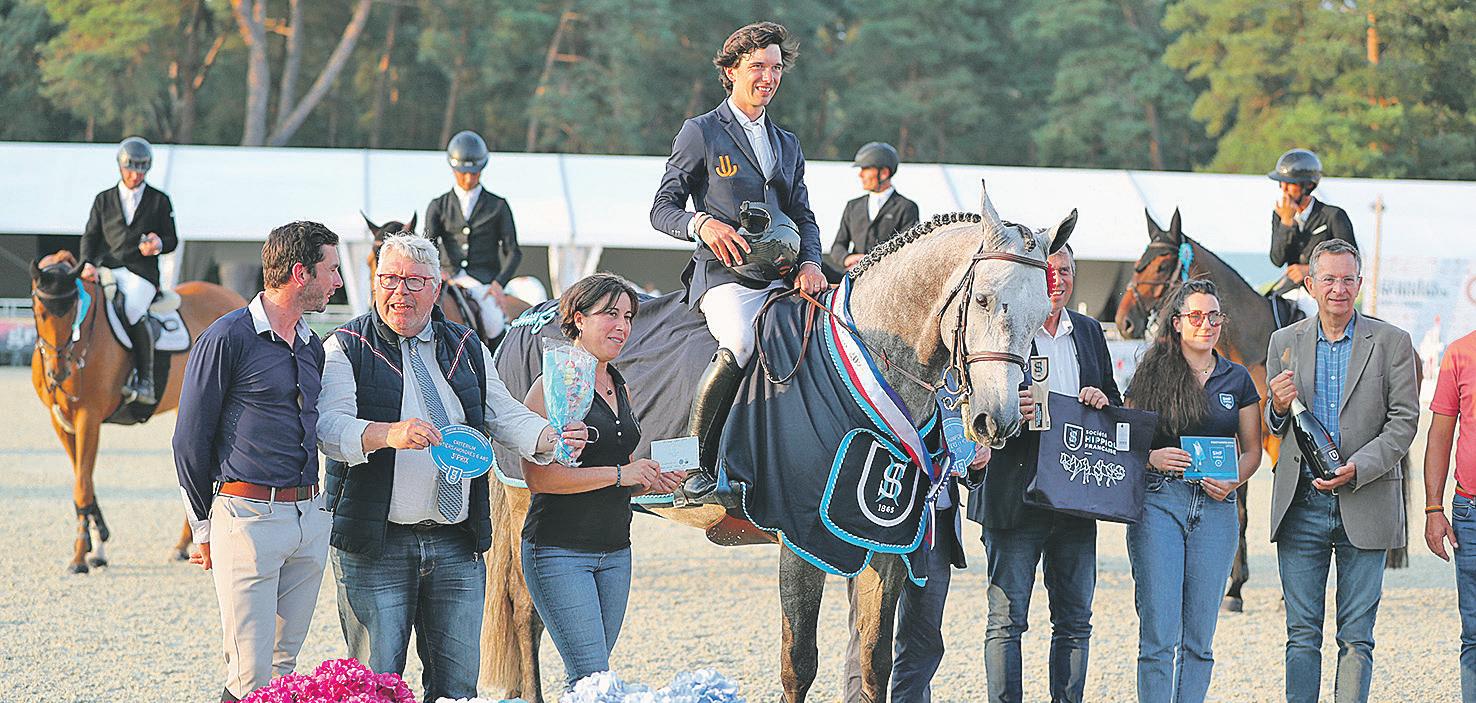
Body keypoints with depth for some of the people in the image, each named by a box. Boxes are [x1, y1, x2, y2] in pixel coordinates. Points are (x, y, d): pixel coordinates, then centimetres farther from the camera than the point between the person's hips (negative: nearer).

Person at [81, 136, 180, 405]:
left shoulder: (160, 201, 15)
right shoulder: (103, 200, 20)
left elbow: (172, 239, 14)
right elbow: (90, 236, 13)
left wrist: (159, 244, -11)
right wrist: (88, 264, -6)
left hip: (142, 273, -3)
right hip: (107, 269, 3)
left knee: (132, 310, -32)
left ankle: (145, 381, -26)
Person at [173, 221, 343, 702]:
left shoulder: (312, 346, 15)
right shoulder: (228, 338, -7)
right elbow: (190, 440, -4)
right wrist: (203, 528, 0)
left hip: (309, 517, 7)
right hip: (247, 517, -7)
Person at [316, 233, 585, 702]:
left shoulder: (466, 350, 16)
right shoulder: (347, 349, 1)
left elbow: (505, 417, 10)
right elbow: (330, 428, -13)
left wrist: (550, 439, -12)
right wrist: (388, 434, -33)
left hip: (456, 547, 4)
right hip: (376, 546, -4)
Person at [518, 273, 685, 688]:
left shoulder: (620, 389, 15)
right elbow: (538, 477, -18)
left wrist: (652, 481, 5)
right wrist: (619, 474, -18)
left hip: (615, 552, 8)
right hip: (559, 550, -8)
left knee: (585, 677, 8)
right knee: (593, 678, -13)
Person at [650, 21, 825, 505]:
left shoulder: (788, 144, 25)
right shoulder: (700, 133, 8)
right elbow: (662, 210, 5)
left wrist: (809, 263, 1)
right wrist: (703, 223, -17)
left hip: (781, 278, 6)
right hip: (725, 276, -6)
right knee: (739, 343, -36)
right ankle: (700, 468, -25)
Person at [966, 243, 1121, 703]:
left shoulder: (1088, 332, 14)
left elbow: (1115, 403, 20)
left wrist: (1103, 401, -4)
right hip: (1016, 495, -5)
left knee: (1075, 622, 9)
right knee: (1007, 620, -2)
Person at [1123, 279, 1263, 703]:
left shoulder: (1237, 380, 11)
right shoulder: (1151, 375, 4)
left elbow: (1251, 450, 14)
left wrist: (1232, 481, -5)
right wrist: (1153, 458, -14)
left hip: (1216, 508, 2)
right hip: (1158, 504, -2)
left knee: (1199, 638, 3)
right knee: (1159, 633, -8)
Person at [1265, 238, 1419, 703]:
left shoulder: (1391, 342, 2)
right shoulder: (1285, 342, 9)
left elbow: (1404, 421, -3)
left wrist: (1357, 468, -16)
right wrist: (1279, 408, -9)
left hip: (1365, 504, -2)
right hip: (1301, 504, 2)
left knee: (1357, 637, 1)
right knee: (1302, 634, 3)